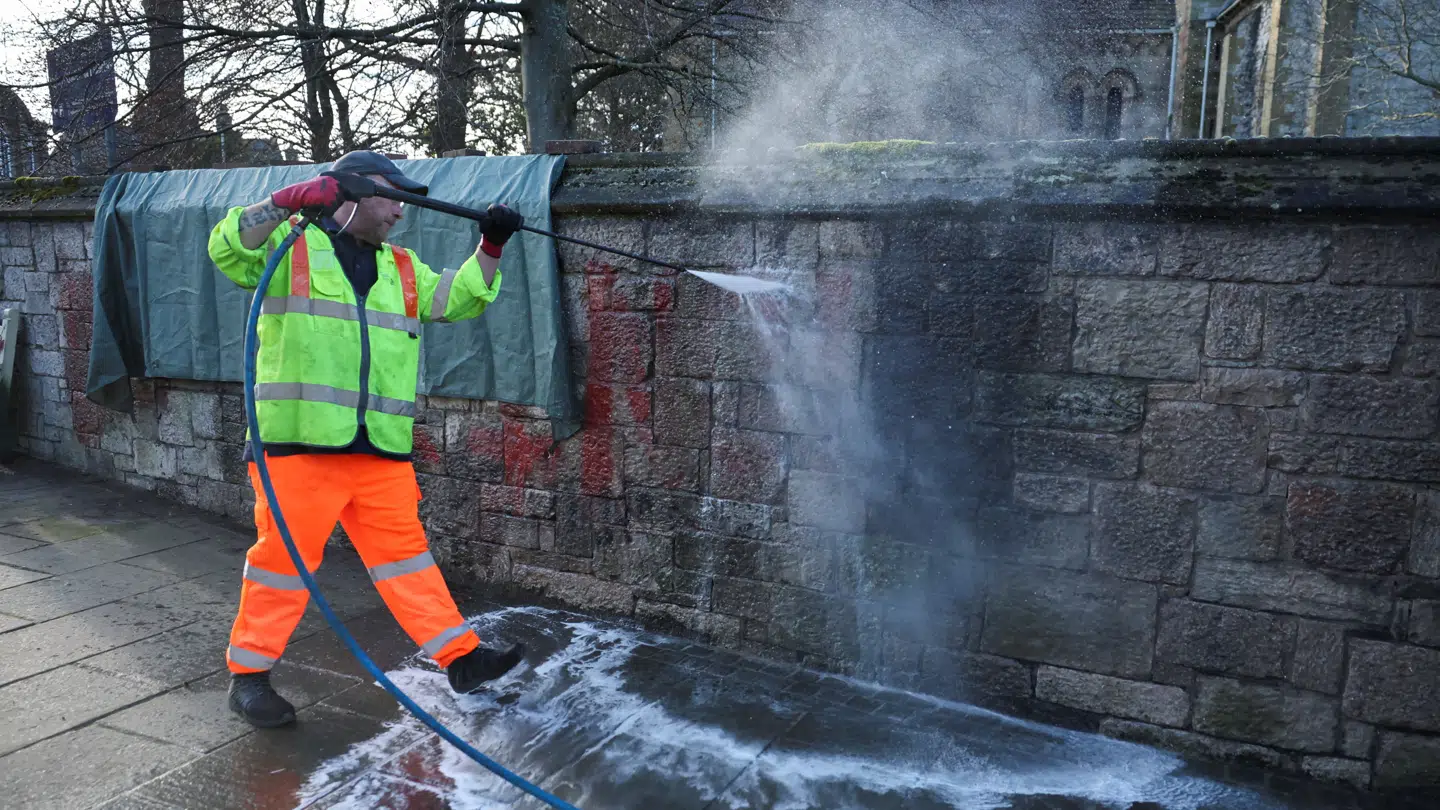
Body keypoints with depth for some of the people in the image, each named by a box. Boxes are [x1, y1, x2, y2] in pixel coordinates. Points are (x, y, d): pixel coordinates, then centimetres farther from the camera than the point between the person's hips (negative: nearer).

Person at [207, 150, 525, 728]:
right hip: (299, 441, -5)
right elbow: (229, 252, -11)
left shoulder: (401, 267, 21)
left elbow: (454, 300, 15)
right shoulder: (291, 244, 4)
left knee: (404, 551, 11)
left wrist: (490, 248, 4)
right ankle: (248, 673, 20)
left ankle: (461, 658, 15)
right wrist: (283, 202, -22)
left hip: (381, 448, 5)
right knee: (284, 553, 3)